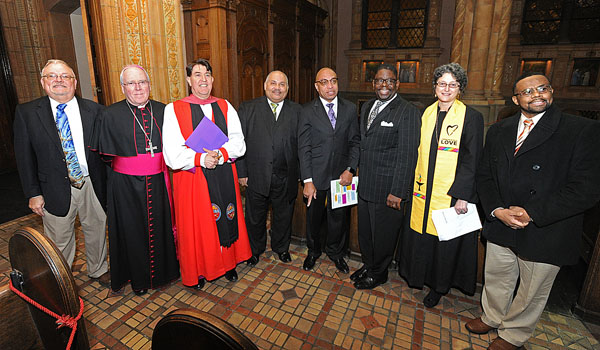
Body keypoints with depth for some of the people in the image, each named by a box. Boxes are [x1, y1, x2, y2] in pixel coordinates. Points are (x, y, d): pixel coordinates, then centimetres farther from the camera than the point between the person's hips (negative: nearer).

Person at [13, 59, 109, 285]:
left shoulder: (93, 110, -1)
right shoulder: (27, 113, -1)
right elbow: (24, 157, 0)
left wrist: (107, 185, -3)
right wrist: (33, 193, -3)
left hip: (93, 185, 1)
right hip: (56, 190, 0)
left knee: (96, 231, 17)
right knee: (60, 241, 14)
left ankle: (98, 270, 41)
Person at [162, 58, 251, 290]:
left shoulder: (225, 107, 6)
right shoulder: (174, 110, -4)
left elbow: (239, 144, -2)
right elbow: (172, 155, -12)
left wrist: (220, 154, -19)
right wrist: (200, 159, -24)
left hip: (224, 177, 3)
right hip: (192, 179, -3)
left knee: (226, 220, 14)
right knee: (197, 225, 10)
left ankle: (228, 263, 36)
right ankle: (197, 271, 32)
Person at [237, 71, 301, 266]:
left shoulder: (296, 111, 2)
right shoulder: (247, 109, 0)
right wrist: (241, 172, -6)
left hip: (286, 178, 1)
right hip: (257, 176, -1)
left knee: (283, 216, 18)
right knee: (255, 217, 16)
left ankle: (281, 247, 42)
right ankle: (255, 249, 40)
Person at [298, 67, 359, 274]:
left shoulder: (350, 108, 2)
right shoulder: (307, 111, -5)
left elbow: (355, 141, 4)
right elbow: (304, 148, -8)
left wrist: (350, 169, -9)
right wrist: (307, 180, -13)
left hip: (341, 175, 2)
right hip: (316, 175, -1)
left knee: (339, 216, 15)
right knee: (313, 216, 15)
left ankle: (335, 252, 40)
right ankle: (313, 251, 41)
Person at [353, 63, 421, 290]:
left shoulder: (408, 112, -13)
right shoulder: (367, 107, 11)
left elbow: (407, 156, -17)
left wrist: (397, 192, -20)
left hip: (387, 188, -7)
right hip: (365, 185, 7)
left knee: (383, 234, 11)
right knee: (365, 230, 20)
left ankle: (378, 274, 34)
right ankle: (367, 265, 43)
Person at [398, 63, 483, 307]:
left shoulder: (471, 117, -6)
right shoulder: (425, 115, 7)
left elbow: (472, 161, -10)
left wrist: (462, 195, -17)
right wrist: (411, 183, 6)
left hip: (451, 193, -4)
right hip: (422, 189, 4)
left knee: (446, 241, 10)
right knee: (419, 235, 14)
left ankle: (439, 286, 31)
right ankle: (418, 276, 37)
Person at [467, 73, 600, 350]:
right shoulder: (498, 131, 5)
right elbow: (484, 176, 5)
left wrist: (531, 212, -22)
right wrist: (496, 210, -10)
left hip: (545, 233, -3)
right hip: (500, 226, 4)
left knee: (531, 293, 17)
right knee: (496, 280, 22)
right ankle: (491, 317, 48)